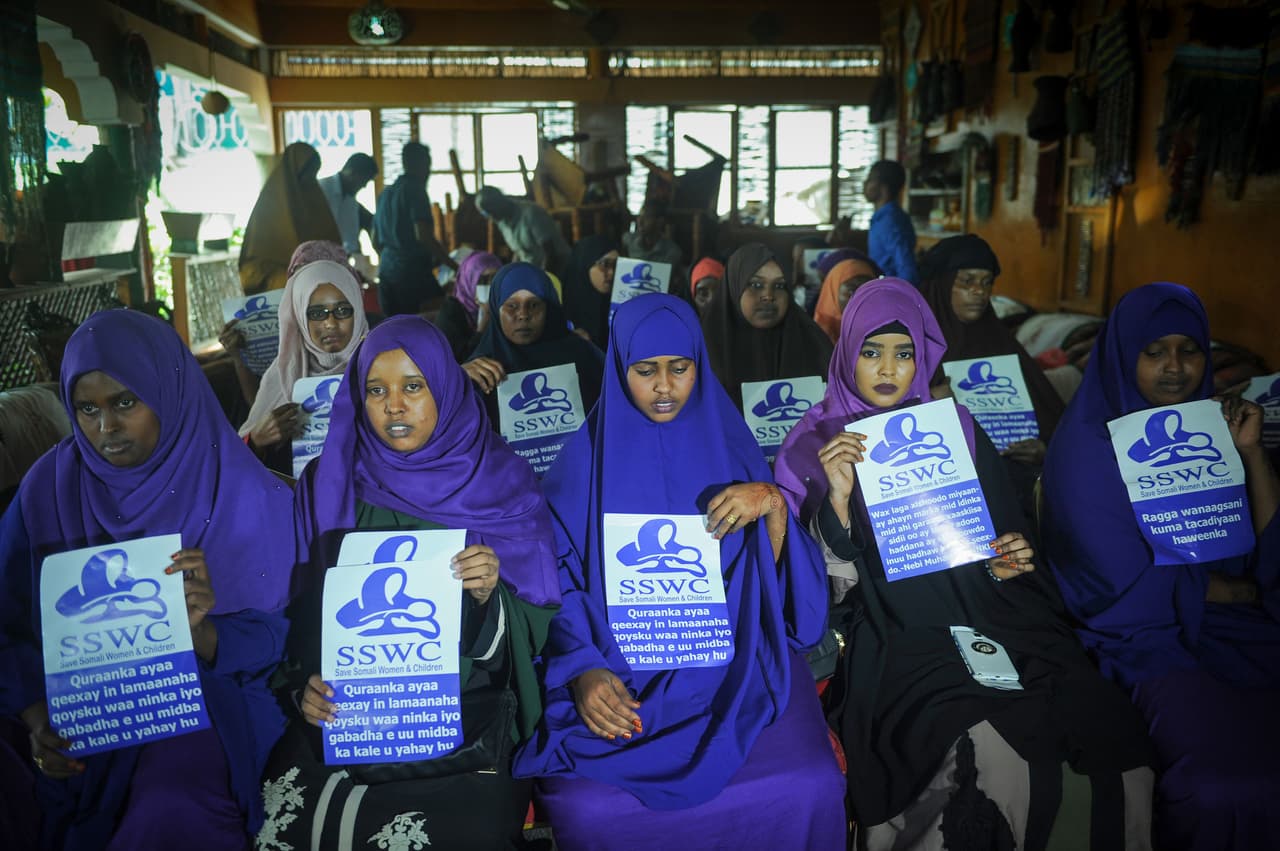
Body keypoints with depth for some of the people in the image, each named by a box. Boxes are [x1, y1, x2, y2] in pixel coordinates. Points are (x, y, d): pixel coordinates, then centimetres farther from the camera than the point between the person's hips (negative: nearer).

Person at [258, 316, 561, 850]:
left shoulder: (501, 486, 1)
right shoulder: (330, 486, 6)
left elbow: (536, 627, 1)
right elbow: (302, 608, 9)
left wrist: (488, 596, -18)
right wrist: (306, 683, -8)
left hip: (467, 723, -1)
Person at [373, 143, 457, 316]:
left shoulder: (385, 194, 18)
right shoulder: (415, 190, -7)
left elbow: (376, 241, 22)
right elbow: (423, 236, -18)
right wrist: (454, 265, -16)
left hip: (386, 270, 8)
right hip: (413, 271, -8)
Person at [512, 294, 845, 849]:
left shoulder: (729, 445, 6)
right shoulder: (587, 458, 2)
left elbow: (774, 579, 5)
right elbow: (559, 584, -1)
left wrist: (774, 505, -14)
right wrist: (582, 671, -17)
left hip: (733, 659, 1)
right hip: (619, 666, -1)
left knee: (804, 792, -22)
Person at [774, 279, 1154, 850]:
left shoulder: (956, 427, 13)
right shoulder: (816, 443, 4)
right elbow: (822, 585, -2)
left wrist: (1011, 559, -1)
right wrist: (838, 497, -18)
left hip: (993, 620, 4)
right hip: (898, 636, -3)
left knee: (1110, 730, -20)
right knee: (990, 754, -29)